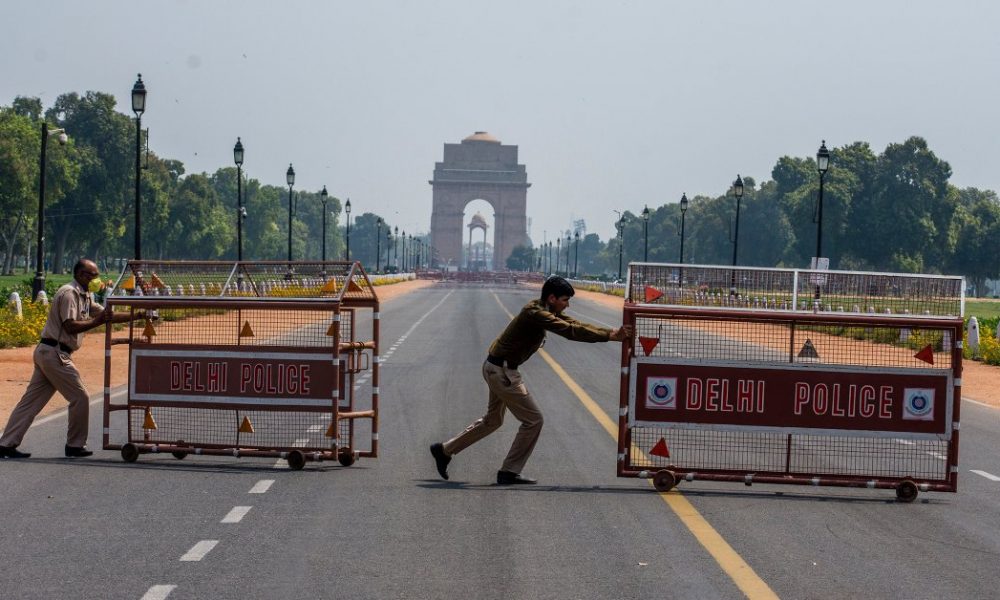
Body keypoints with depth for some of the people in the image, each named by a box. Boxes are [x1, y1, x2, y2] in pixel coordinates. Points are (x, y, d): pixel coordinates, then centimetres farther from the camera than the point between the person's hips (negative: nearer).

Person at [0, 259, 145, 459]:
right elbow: (70, 326, -21)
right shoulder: (69, 293, -12)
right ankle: (75, 445, 7)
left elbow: (107, 315, 19)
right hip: (55, 353, -10)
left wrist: (136, 316, 11)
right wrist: (96, 322, -22)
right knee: (80, 397, -2)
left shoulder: (85, 296, 19)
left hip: (46, 353, 10)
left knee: (32, 400, 7)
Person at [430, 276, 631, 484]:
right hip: (502, 371, -10)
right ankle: (509, 472, 3)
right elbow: (570, 331, -31)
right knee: (533, 419, -5)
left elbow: (576, 324, 5)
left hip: (497, 368, 10)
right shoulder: (536, 313, -24)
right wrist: (609, 336, -31)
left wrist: (612, 332, -5)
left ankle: (445, 450, 31)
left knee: (493, 420, 24)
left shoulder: (547, 311, 6)